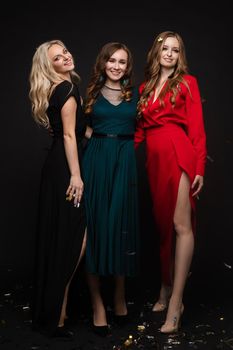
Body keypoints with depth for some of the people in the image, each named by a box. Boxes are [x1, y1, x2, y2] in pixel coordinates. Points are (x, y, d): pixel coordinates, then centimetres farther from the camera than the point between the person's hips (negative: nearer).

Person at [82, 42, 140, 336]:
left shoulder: (134, 94, 12)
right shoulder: (92, 92, 9)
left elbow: (139, 129, 13)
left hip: (125, 161, 1)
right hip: (96, 160, -1)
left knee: (121, 225, 3)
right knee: (95, 225, -3)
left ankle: (120, 296, 18)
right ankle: (97, 303, 3)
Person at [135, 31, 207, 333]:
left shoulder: (187, 82, 6)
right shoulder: (145, 88, 19)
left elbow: (197, 127, -1)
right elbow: (139, 129, 16)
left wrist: (199, 167, -8)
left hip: (178, 154, -5)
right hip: (154, 158, 5)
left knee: (181, 225, -11)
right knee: (163, 223, 9)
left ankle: (175, 301, -8)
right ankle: (166, 289, 21)